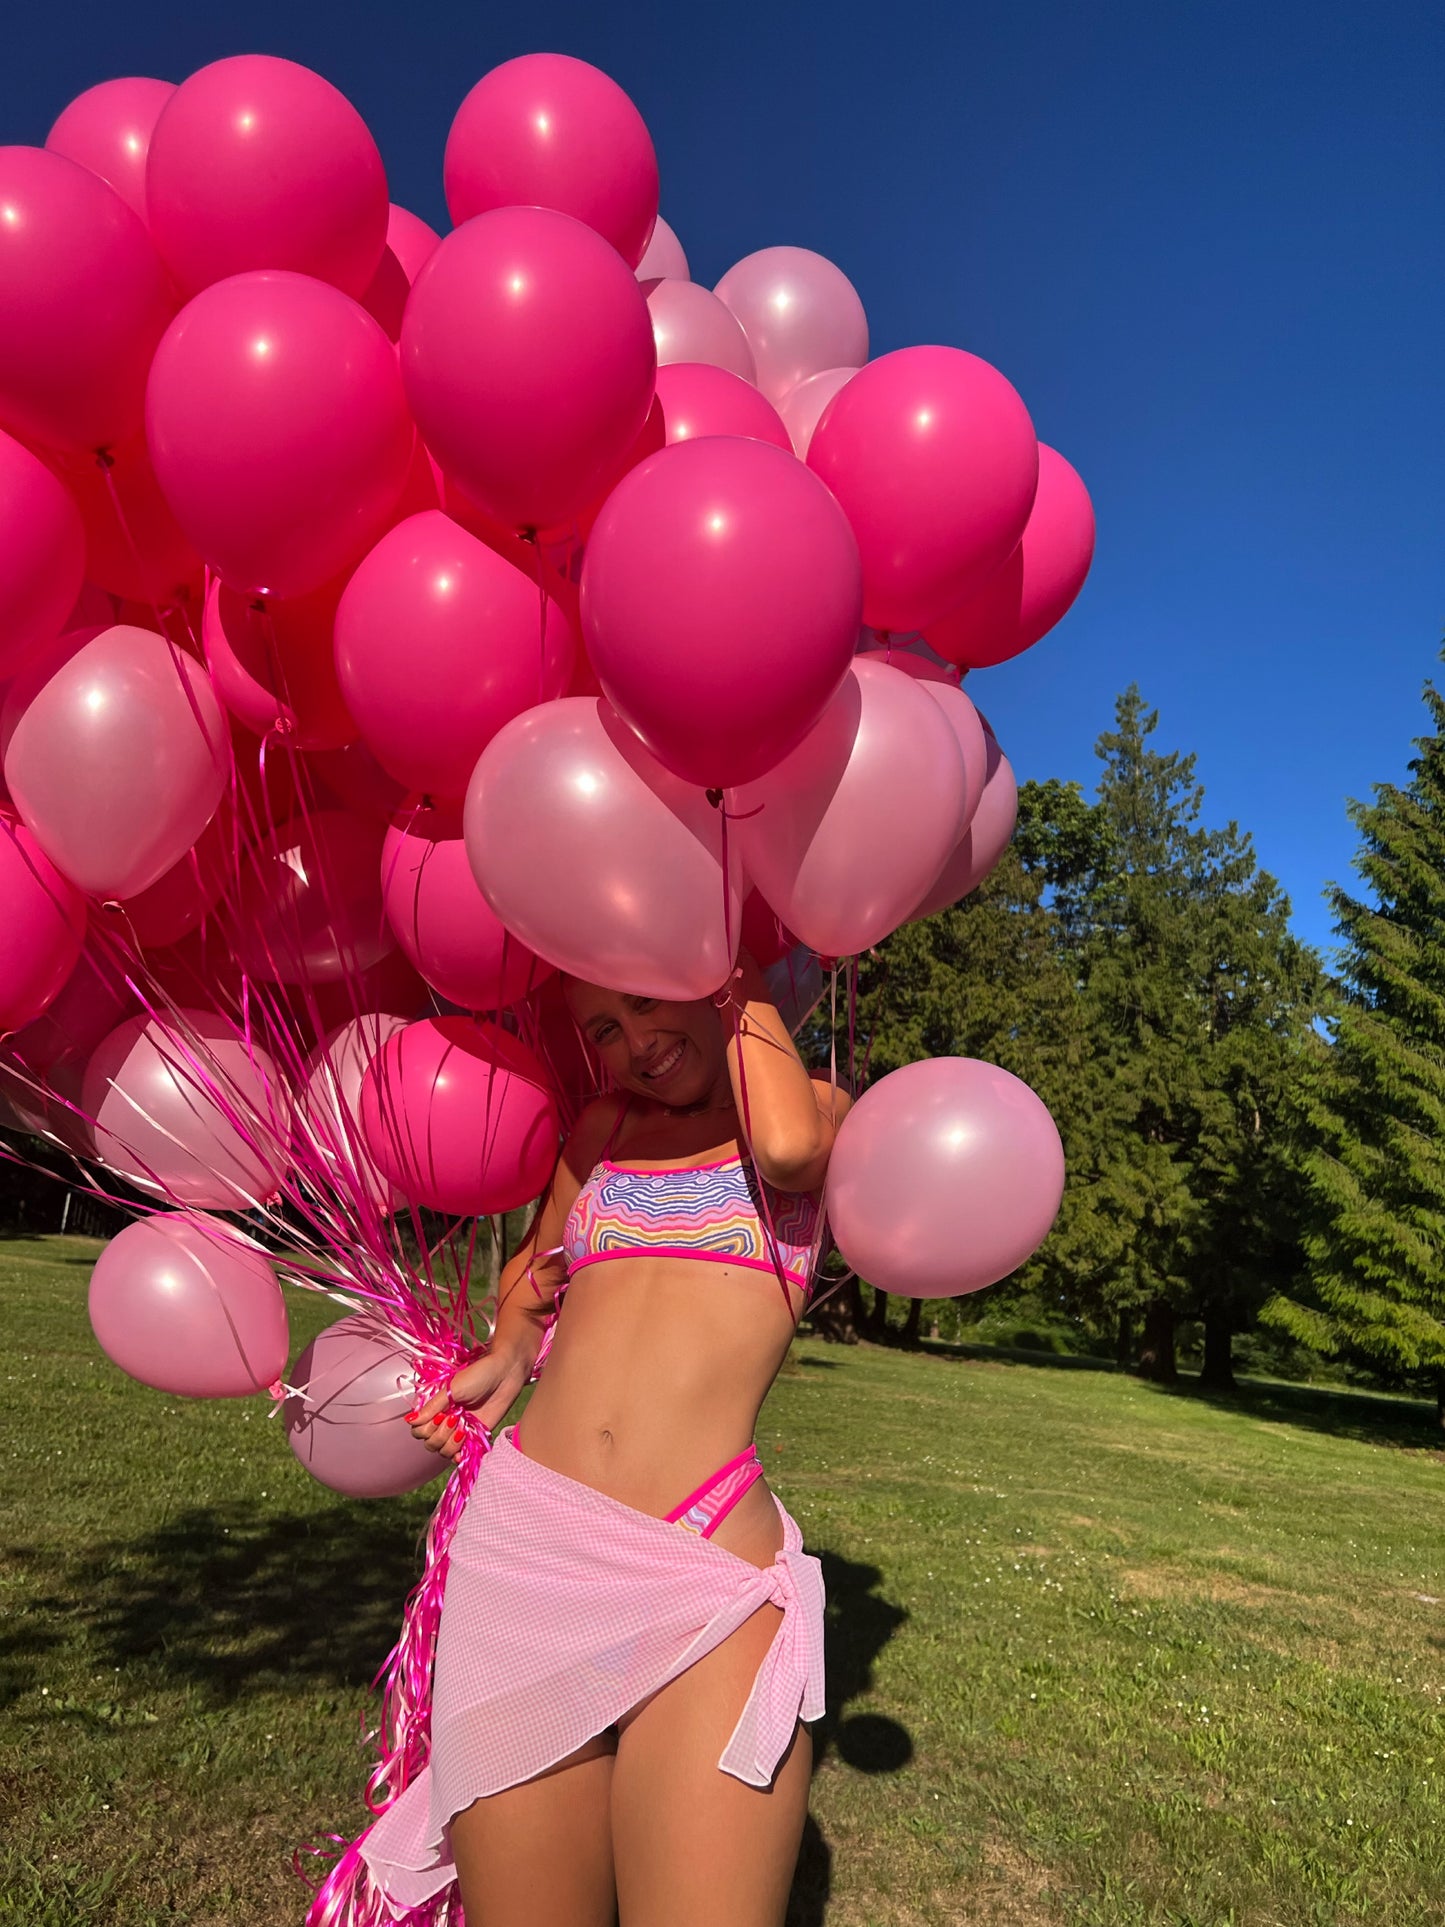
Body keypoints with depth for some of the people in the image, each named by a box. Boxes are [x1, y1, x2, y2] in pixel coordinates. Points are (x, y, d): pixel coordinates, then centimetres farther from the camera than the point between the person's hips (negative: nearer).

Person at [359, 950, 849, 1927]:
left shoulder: (818, 1110, 8)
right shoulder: (606, 1127, 18)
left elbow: (787, 1145, -17)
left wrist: (749, 983, -1)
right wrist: (508, 1353, 10)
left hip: (707, 1574, -3)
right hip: (523, 1541, 4)